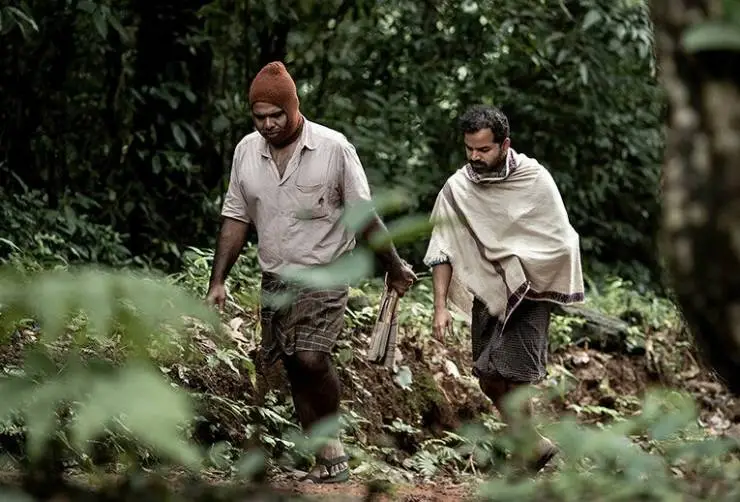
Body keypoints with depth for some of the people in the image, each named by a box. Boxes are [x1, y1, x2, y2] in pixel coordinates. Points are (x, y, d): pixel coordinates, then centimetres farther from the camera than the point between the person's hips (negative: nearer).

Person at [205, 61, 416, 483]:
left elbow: (364, 215, -2)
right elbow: (236, 219, 8)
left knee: (311, 358, -22)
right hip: (275, 280, 5)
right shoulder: (246, 151, 3)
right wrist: (218, 281, 3)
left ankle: (333, 431, 1)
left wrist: (395, 268, 4)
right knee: (296, 372, 3)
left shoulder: (333, 148, -9)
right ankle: (331, 460, 11)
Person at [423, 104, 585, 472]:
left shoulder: (535, 180, -7)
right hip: (487, 294, 3)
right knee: (488, 378, 1)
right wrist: (441, 306, -5)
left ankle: (525, 455, 0)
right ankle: (534, 445, 18)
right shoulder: (457, 188, -3)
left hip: (530, 291, -3)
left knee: (514, 374, -14)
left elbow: (561, 243, 2)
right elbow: (441, 251, 0)